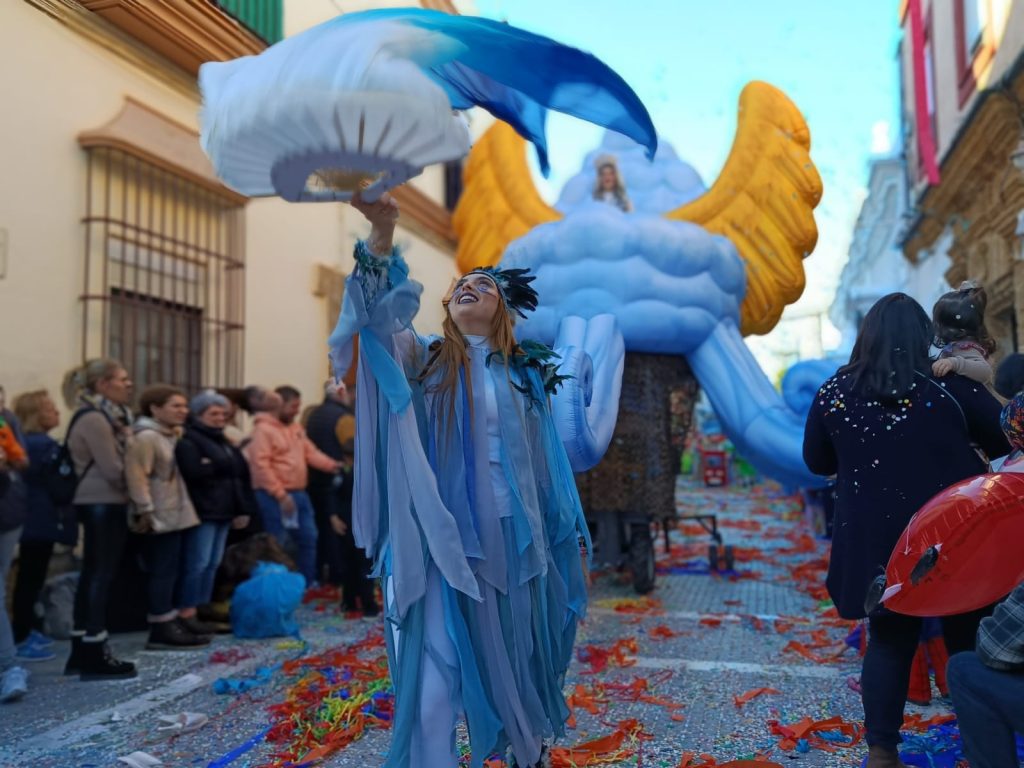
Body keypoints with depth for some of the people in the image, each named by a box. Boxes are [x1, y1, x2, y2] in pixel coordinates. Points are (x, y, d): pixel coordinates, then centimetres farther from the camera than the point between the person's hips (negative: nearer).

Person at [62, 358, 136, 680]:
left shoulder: (107, 415, 16)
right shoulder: (95, 419, -16)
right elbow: (114, 470, -17)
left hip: (103, 503, 10)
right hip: (102, 504, -10)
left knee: (92, 574, 12)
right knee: (101, 575, -6)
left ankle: (81, 651, 20)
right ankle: (94, 654, -2)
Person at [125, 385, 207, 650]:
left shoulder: (173, 435, 17)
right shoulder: (146, 437, -15)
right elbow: (137, 476, -22)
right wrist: (145, 511, -23)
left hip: (177, 515, 10)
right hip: (161, 518, -10)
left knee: (174, 571, 14)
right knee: (162, 572, -6)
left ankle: (175, 622, 22)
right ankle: (162, 630, 0)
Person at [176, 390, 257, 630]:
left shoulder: (223, 441, 22)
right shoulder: (188, 440, -6)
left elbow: (241, 474, 20)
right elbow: (193, 472, -24)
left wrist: (244, 509, 12)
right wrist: (222, 466, -10)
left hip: (223, 511, 9)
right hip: (203, 512, -9)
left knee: (213, 563, 11)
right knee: (198, 563, -9)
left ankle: (203, 607, 18)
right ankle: (187, 611, -3)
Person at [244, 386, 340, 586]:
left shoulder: (296, 428, 16)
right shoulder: (263, 429, -11)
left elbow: (311, 453, 13)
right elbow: (261, 465, -19)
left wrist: (332, 465, -6)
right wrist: (281, 495, -22)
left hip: (299, 493, 9)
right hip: (275, 497, -9)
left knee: (309, 538, 13)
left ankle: (307, 584, 25)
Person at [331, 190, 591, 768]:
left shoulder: (524, 374, 9)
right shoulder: (425, 360, 3)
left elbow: (548, 465, 11)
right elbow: (380, 314, -16)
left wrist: (562, 536, 9)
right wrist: (383, 235, -32)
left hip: (509, 540, 2)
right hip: (439, 538, -2)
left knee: (513, 659, 16)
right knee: (434, 667, -4)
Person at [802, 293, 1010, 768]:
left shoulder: (834, 392, -3)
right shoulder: (950, 385, -7)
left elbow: (817, 462, 8)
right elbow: (1006, 441, 5)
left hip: (875, 541, 1)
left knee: (889, 641, 15)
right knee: (970, 643, 14)